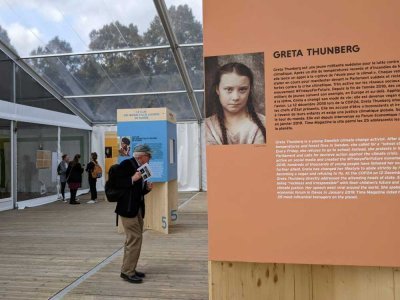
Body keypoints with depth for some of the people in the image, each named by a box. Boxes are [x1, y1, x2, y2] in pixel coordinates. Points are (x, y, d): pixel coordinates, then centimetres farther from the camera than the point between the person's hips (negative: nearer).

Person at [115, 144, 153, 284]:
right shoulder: (126, 164, -10)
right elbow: (117, 183, -16)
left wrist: (147, 187, -1)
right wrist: (132, 179, -23)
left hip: (138, 208, 9)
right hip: (127, 208, -9)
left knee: (133, 239, 14)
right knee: (135, 238, -9)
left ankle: (129, 269, 26)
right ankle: (127, 271, 3)